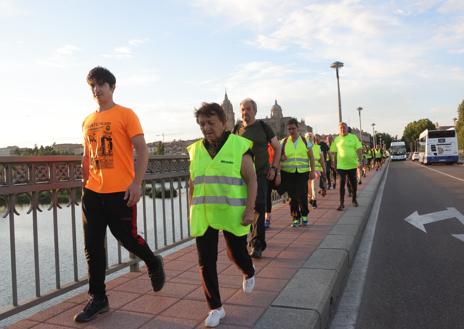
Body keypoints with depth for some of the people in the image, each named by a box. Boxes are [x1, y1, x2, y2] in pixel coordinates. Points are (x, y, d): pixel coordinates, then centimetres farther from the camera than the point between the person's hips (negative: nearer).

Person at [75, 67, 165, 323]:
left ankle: (153, 263, 34)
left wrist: (137, 183, -17)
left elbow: (142, 150, -9)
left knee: (127, 238, 3)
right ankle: (98, 299, 23)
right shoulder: (88, 121, 13)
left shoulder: (125, 114, -3)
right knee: (93, 248, 8)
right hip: (93, 193, 6)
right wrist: (84, 184, 17)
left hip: (120, 192, -6)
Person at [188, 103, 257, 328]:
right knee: (205, 261, 3)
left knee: (236, 253, 12)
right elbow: (192, 184, 14)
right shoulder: (195, 150, 6)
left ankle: (249, 274, 48)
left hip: (233, 213, -3)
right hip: (203, 215, 4)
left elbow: (251, 179, -7)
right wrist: (191, 211, 14)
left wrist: (250, 209, -14)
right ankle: (215, 307, 19)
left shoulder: (239, 146, -6)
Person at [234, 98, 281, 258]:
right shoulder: (237, 129, 7)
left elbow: (277, 148, 7)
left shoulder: (263, 127, 1)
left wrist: (274, 167, -2)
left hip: (261, 173, -3)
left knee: (259, 207, -9)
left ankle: (257, 244, -5)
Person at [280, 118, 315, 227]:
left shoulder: (305, 141, 5)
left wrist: (312, 171, 1)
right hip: (288, 173, 1)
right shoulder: (283, 142, 6)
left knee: (302, 195, -6)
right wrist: (281, 158, -14)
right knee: (292, 196, 2)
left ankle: (304, 215, 19)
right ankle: (296, 218, 15)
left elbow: (311, 157, 8)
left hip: (302, 172, -1)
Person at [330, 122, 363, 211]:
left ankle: (354, 199, 33)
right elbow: (334, 152, 7)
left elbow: (359, 149, -1)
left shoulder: (353, 137, 1)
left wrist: (360, 160, -10)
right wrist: (334, 163, 6)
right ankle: (342, 203, 5)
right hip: (341, 165, 0)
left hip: (352, 165, 1)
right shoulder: (336, 139, 3)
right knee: (342, 184, -1)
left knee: (353, 183, 12)